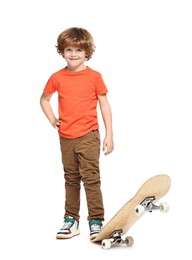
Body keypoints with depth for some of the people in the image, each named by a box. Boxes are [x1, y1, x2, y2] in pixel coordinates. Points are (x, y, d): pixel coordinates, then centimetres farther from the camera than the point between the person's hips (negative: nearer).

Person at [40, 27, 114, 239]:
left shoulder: (94, 77, -4)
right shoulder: (57, 78, 3)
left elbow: (104, 105, -1)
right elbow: (44, 99, 19)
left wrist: (109, 135, -4)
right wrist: (52, 120, 6)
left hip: (88, 136, -3)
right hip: (66, 137, 4)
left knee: (91, 177, -5)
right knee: (71, 179, 13)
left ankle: (96, 221, 3)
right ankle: (71, 219, 22)